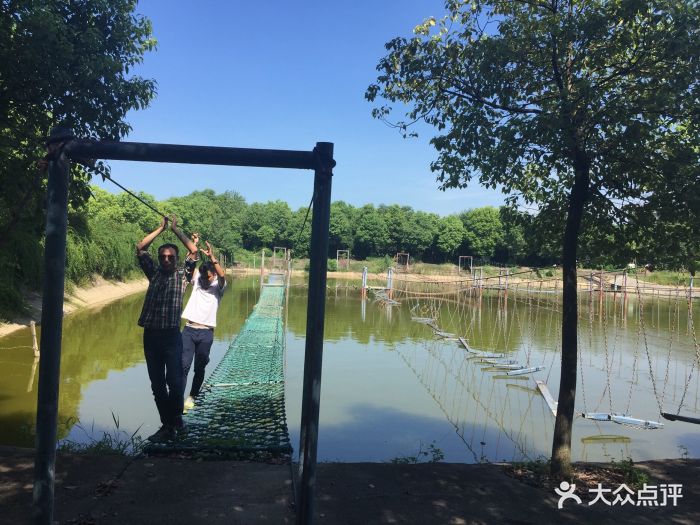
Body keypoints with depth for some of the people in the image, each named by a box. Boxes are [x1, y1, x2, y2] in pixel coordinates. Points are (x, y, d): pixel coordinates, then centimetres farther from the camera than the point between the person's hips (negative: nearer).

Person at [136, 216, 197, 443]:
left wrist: (175, 229, 5)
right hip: (150, 334, 4)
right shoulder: (154, 273, 14)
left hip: (171, 334, -3)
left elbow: (194, 251, -2)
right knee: (157, 384, 7)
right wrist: (161, 228, 9)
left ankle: (174, 422, 12)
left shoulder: (182, 274, 7)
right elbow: (140, 248, 10)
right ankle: (169, 424, 17)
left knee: (174, 381, -6)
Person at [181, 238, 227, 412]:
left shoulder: (218, 287, 1)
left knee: (199, 368, 8)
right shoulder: (197, 280, 11)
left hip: (206, 333, -1)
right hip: (189, 330, 1)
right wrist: (193, 245, -14)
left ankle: (192, 397, 24)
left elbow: (222, 275, -21)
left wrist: (211, 257, -32)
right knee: (184, 365, -7)